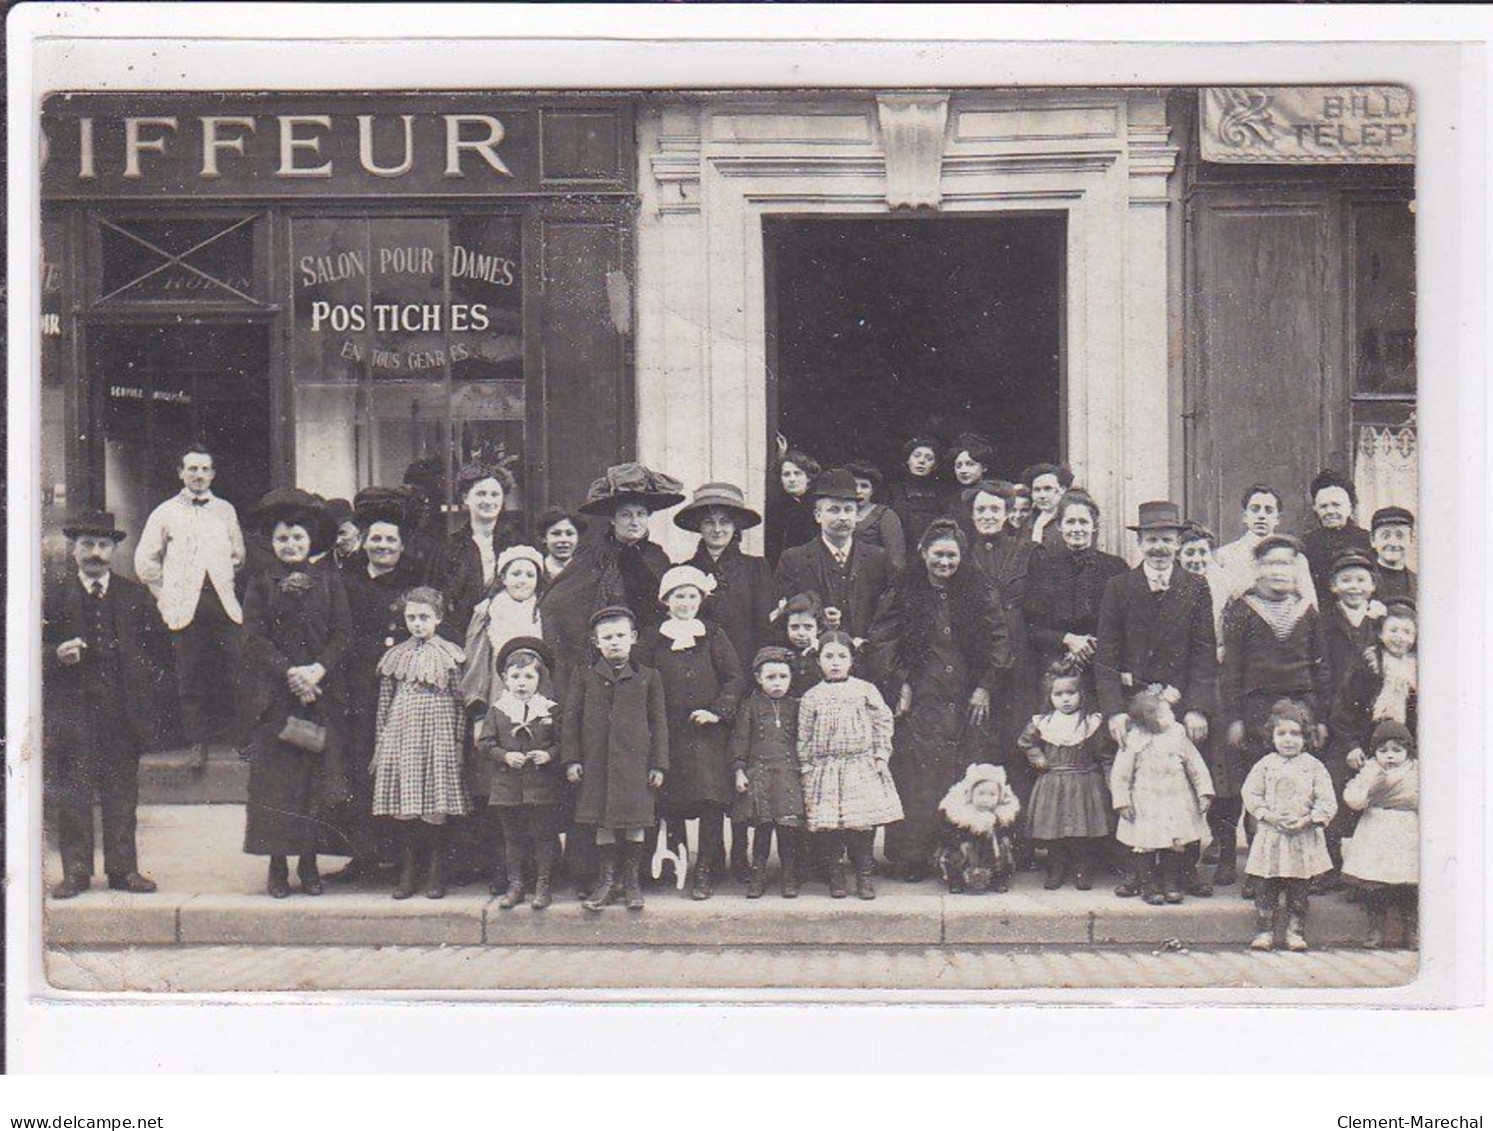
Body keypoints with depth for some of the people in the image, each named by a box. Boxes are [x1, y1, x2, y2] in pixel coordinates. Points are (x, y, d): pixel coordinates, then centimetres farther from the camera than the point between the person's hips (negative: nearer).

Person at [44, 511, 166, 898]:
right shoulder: (53, 597, 5)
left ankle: (123, 869, 13)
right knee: (73, 795, 1)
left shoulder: (135, 597, 9)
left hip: (124, 710, 1)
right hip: (72, 710, -1)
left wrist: (150, 684, 4)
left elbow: (156, 644, 15)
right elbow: (38, 651, 5)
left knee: (122, 792, 6)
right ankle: (76, 871, 9)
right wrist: (57, 656, -14)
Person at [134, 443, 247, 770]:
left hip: (225, 603, 2)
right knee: (191, 679, -2)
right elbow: (145, 561, 10)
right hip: (186, 606, -1)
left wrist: (227, 585, 13)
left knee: (237, 674, -5)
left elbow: (239, 555, 23)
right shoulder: (165, 513, 8)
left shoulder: (226, 510, 15)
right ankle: (197, 743, 6)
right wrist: (166, 597, 4)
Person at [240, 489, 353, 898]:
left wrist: (318, 670, -13)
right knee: (275, 778, -3)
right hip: (274, 694, -1)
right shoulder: (261, 584, 6)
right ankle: (277, 863, 4)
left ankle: (309, 861, 9)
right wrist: (289, 673, -15)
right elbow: (254, 639, -2)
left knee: (319, 775, 0)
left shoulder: (328, 578, 8)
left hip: (324, 692, 1)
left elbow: (343, 633, 3)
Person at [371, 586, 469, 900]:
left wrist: (458, 741, 0)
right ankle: (408, 871, 12)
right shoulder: (395, 656, 10)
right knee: (403, 805, 1)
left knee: (435, 808, -3)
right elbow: (384, 703, 12)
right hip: (400, 736, 2)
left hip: (437, 735, -2)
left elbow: (459, 702, 4)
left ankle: (436, 872, 9)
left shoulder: (449, 655, 3)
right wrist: (380, 743, 10)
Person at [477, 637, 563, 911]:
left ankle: (544, 885, 12)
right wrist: (505, 756, -13)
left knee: (544, 835, 2)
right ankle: (515, 884, 19)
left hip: (544, 785, -1)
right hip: (508, 785, 2)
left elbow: (563, 742, 3)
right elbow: (484, 743, 2)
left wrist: (549, 755, -15)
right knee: (513, 836, 10)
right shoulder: (497, 710, 4)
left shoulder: (551, 709, 1)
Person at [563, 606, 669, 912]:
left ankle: (631, 879, 18)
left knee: (635, 822, 4)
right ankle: (608, 879, 18)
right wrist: (571, 759, -2)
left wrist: (658, 764, 1)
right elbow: (569, 718, 5)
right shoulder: (585, 677, 4)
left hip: (635, 761, 0)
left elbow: (658, 722, 6)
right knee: (603, 823, 5)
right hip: (596, 762, 1)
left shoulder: (648, 677, 4)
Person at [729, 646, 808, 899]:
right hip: (759, 773, 0)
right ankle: (758, 876, 11)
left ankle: (790, 876, 6)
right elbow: (739, 740, 7)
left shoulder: (795, 707, 11)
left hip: (790, 773, 1)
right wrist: (738, 770, -1)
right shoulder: (750, 707, 8)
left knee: (789, 826, -6)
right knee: (762, 826, 0)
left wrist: (807, 770, 9)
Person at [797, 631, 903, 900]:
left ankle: (864, 875, 11)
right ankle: (835, 875, 13)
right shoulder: (811, 698, 5)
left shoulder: (866, 691, 4)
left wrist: (881, 755, 1)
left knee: (865, 822, -2)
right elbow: (804, 737, 8)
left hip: (863, 767, 0)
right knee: (828, 826, -2)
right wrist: (806, 769, 5)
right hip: (825, 771, 0)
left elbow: (883, 723, 7)